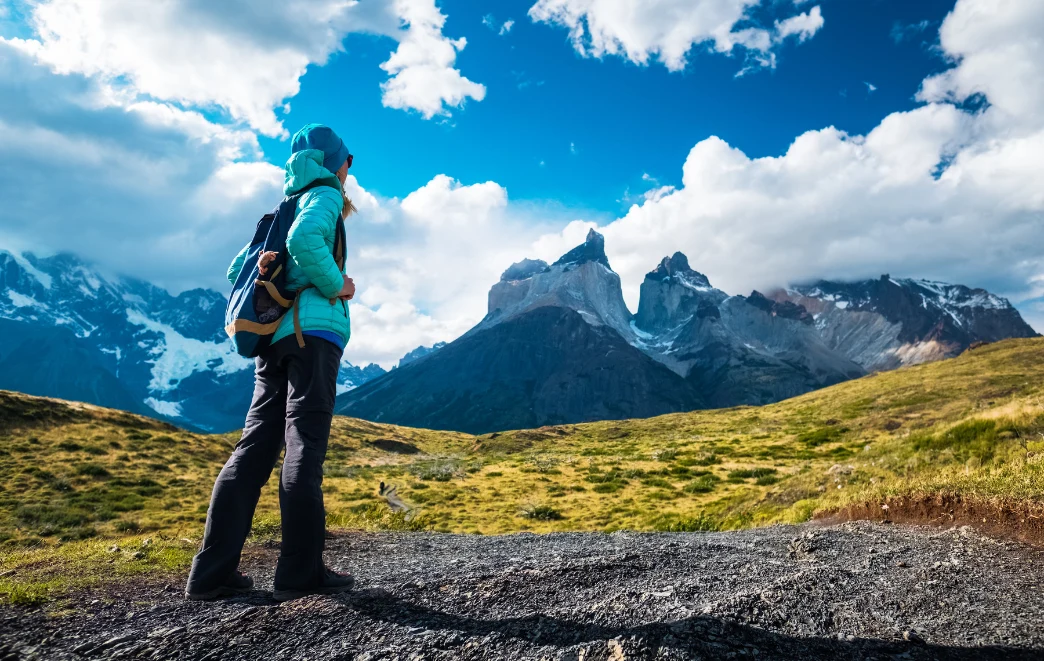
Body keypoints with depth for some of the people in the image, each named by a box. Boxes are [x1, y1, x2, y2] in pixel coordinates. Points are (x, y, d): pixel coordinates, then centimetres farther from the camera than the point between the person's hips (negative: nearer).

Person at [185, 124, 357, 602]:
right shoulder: (325, 194, 3)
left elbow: (238, 271, 26)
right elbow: (304, 240, -21)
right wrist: (336, 285, -9)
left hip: (274, 337, 8)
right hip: (313, 330, -8)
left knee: (256, 446, 5)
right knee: (305, 446, -8)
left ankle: (212, 571, 5)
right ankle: (301, 571, -5)